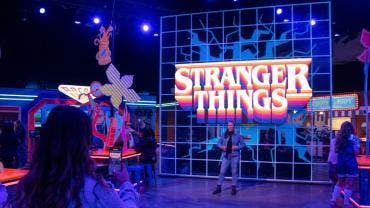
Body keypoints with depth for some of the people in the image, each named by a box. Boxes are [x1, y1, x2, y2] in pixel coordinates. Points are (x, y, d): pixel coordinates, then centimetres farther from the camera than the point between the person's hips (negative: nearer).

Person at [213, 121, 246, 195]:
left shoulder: (238, 135, 1)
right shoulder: (224, 135, 5)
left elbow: (243, 144, 3)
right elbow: (218, 143, 11)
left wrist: (237, 147, -13)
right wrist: (221, 146, -10)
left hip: (234, 156, -1)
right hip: (226, 156, 1)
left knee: (234, 172, 5)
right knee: (222, 171, 0)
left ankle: (233, 188, 15)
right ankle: (218, 187, 8)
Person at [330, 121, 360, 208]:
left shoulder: (338, 137, 8)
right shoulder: (354, 137, -7)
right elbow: (356, 152, -13)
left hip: (340, 162, 5)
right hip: (351, 162, -5)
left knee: (340, 183, 18)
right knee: (349, 184, 3)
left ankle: (333, 201, 15)